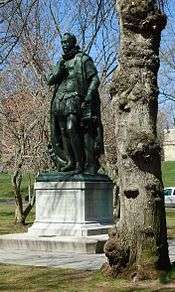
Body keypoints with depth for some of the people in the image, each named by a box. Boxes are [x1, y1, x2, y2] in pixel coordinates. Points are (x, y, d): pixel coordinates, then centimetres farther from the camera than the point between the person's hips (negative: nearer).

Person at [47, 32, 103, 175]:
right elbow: (50, 81, 15)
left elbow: (95, 79, -2)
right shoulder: (61, 62, 22)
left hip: (74, 100, -7)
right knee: (64, 132, 4)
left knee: (71, 129, -20)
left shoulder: (83, 59, 3)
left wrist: (89, 96, -16)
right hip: (60, 100, 7)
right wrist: (59, 70, -4)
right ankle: (71, 162, 12)